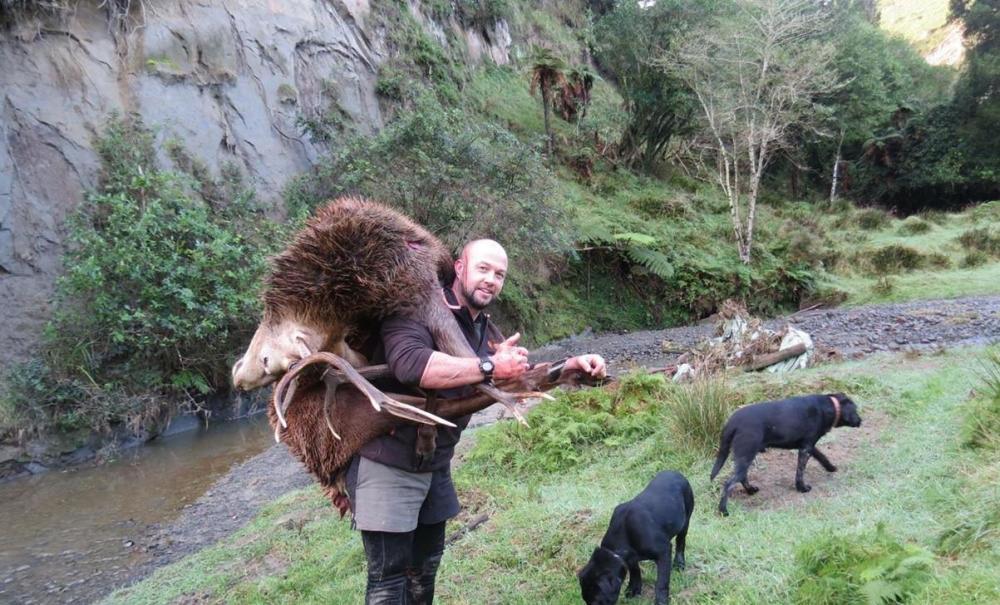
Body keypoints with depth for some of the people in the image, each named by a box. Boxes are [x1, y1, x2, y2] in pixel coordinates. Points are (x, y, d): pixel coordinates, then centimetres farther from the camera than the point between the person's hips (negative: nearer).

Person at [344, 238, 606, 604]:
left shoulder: (484, 330, 8)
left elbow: (523, 374, 14)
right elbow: (410, 363, -38)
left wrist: (573, 365, -3)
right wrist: (489, 367, -34)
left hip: (435, 466, 8)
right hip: (388, 464, -8)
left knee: (426, 564, 23)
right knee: (390, 573, 0)